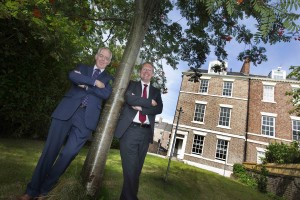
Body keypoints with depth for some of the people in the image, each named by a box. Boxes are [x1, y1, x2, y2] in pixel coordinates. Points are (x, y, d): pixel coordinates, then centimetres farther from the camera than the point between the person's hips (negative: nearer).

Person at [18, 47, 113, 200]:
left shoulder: (109, 79, 16)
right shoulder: (83, 68, 19)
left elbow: (106, 94, -5)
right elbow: (72, 75, -4)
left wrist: (85, 85, -5)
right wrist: (94, 82, -7)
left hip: (86, 118, -1)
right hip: (66, 111, 1)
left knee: (68, 154, -3)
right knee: (50, 150, 3)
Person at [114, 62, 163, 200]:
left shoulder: (156, 91, 17)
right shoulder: (131, 85, 11)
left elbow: (159, 109, 1)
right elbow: (129, 98, -11)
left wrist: (141, 108, -10)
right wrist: (149, 102, -7)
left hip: (146, 133, 3)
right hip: (130, 130, -3)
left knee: (137, 169, 10)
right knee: (130, 168, -5)